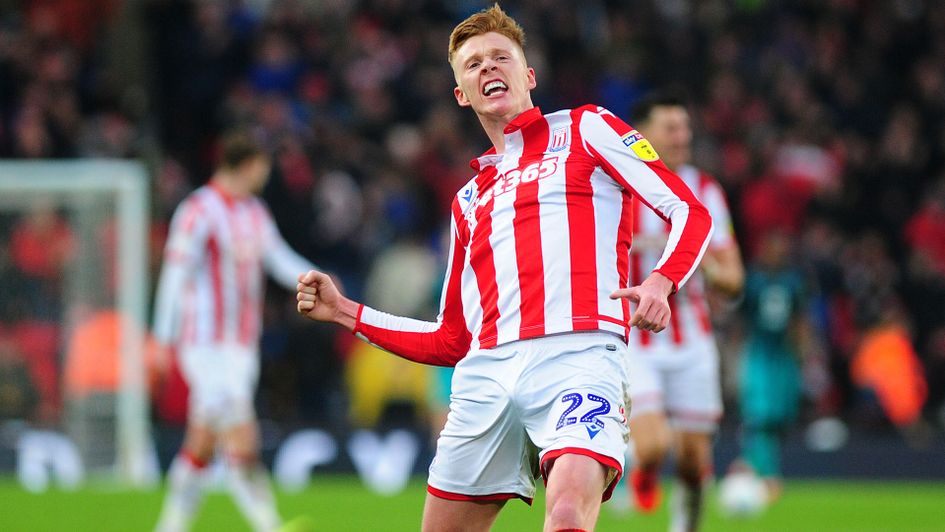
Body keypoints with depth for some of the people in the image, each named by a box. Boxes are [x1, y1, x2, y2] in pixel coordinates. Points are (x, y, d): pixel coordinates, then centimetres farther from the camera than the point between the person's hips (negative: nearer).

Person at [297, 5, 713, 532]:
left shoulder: (586, 128, 15)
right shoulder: (469, 201, 29)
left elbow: (690, 212, 6)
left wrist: (661, 281, -14)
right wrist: (345, 311, 23)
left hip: (578, 355, -6)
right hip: (487, 373, 6)